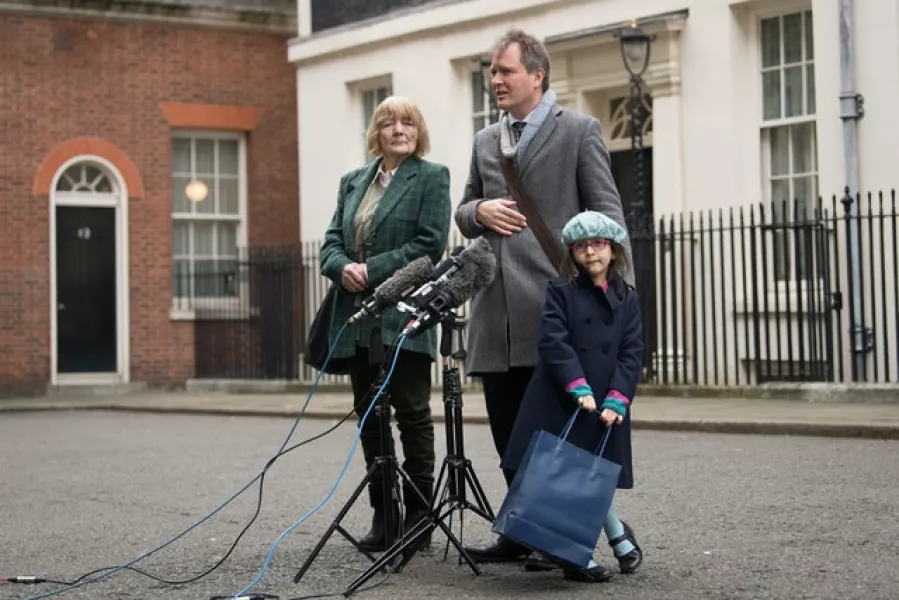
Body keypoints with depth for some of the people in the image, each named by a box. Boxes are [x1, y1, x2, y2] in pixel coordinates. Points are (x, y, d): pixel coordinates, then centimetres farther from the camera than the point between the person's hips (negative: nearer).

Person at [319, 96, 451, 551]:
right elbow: (332, 240, 13)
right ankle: (382, 516, 15)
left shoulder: (431, 178, 0)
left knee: (412, 414, -1)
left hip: (404, 318, -6)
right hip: (358, 318, 6)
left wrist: (371, 270, -15)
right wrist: (342, 267, -10)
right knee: (369, 417, 8)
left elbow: (430, 244, -11)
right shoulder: (353, 182, 18)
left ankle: (418, 515, 6)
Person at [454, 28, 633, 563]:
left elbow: (607, 213, -3)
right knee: (507, 429, 10)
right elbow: (464, 213, 23)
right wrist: (479, 211, -2)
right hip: (498, 309, 6)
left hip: (552, 300, -6)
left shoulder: (579, 131, 2)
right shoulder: (485, 142, 19)